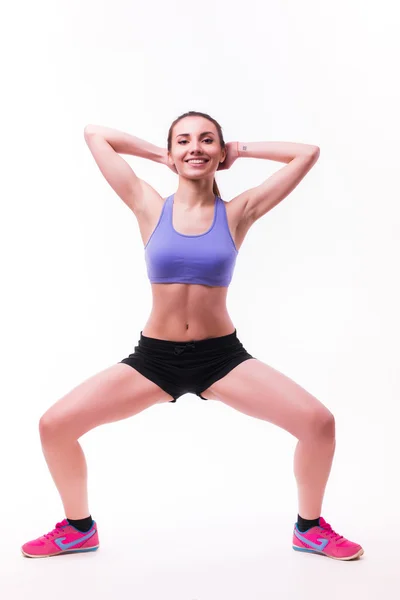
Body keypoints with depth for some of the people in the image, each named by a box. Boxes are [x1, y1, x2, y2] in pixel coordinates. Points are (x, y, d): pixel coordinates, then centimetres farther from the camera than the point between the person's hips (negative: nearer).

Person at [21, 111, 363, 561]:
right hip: (153, 357, 1)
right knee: (54, 426, -7)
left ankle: (310, 527, 16)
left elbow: (307, 153, -1)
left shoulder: (237, 213, -2)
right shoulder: (149, 208, -1)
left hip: (222, 356, 0)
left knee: (319, 423, -12)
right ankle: (78, 528, 20)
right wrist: (158, 153, 7)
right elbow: (94, 134, 3)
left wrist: (241, 150, 5)